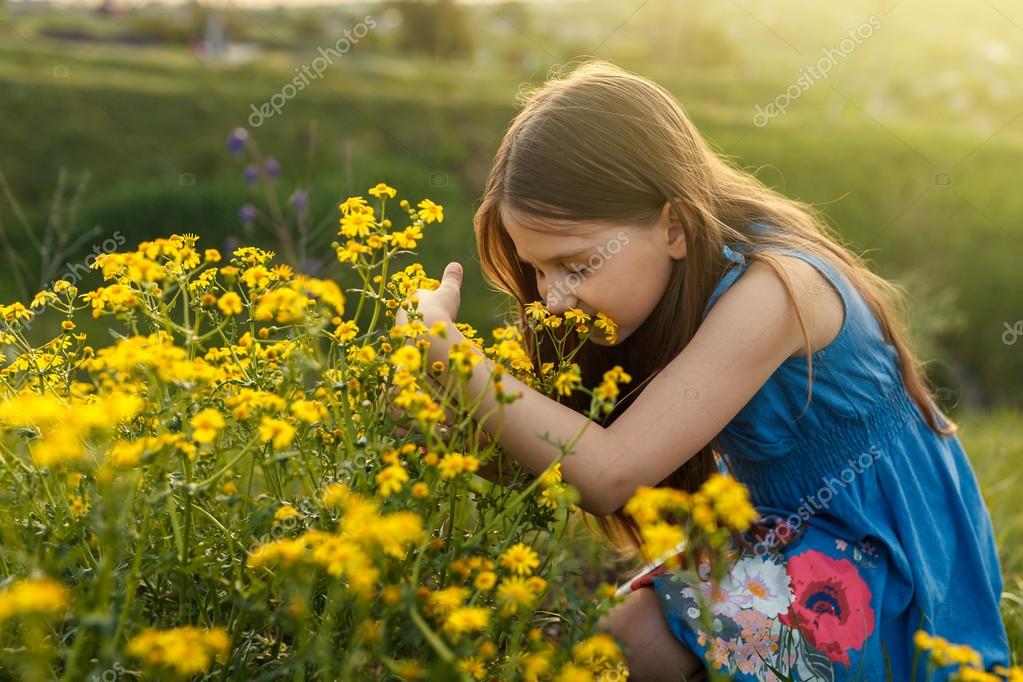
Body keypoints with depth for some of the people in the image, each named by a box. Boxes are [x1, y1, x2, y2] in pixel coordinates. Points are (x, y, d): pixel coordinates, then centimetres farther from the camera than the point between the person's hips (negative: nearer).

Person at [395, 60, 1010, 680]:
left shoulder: (768, 290, -30)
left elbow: (608, 473, -35)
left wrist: (439, 340, -33)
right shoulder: (660, 276, -5)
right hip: (780, 535, 7)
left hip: (887, 568, -7)